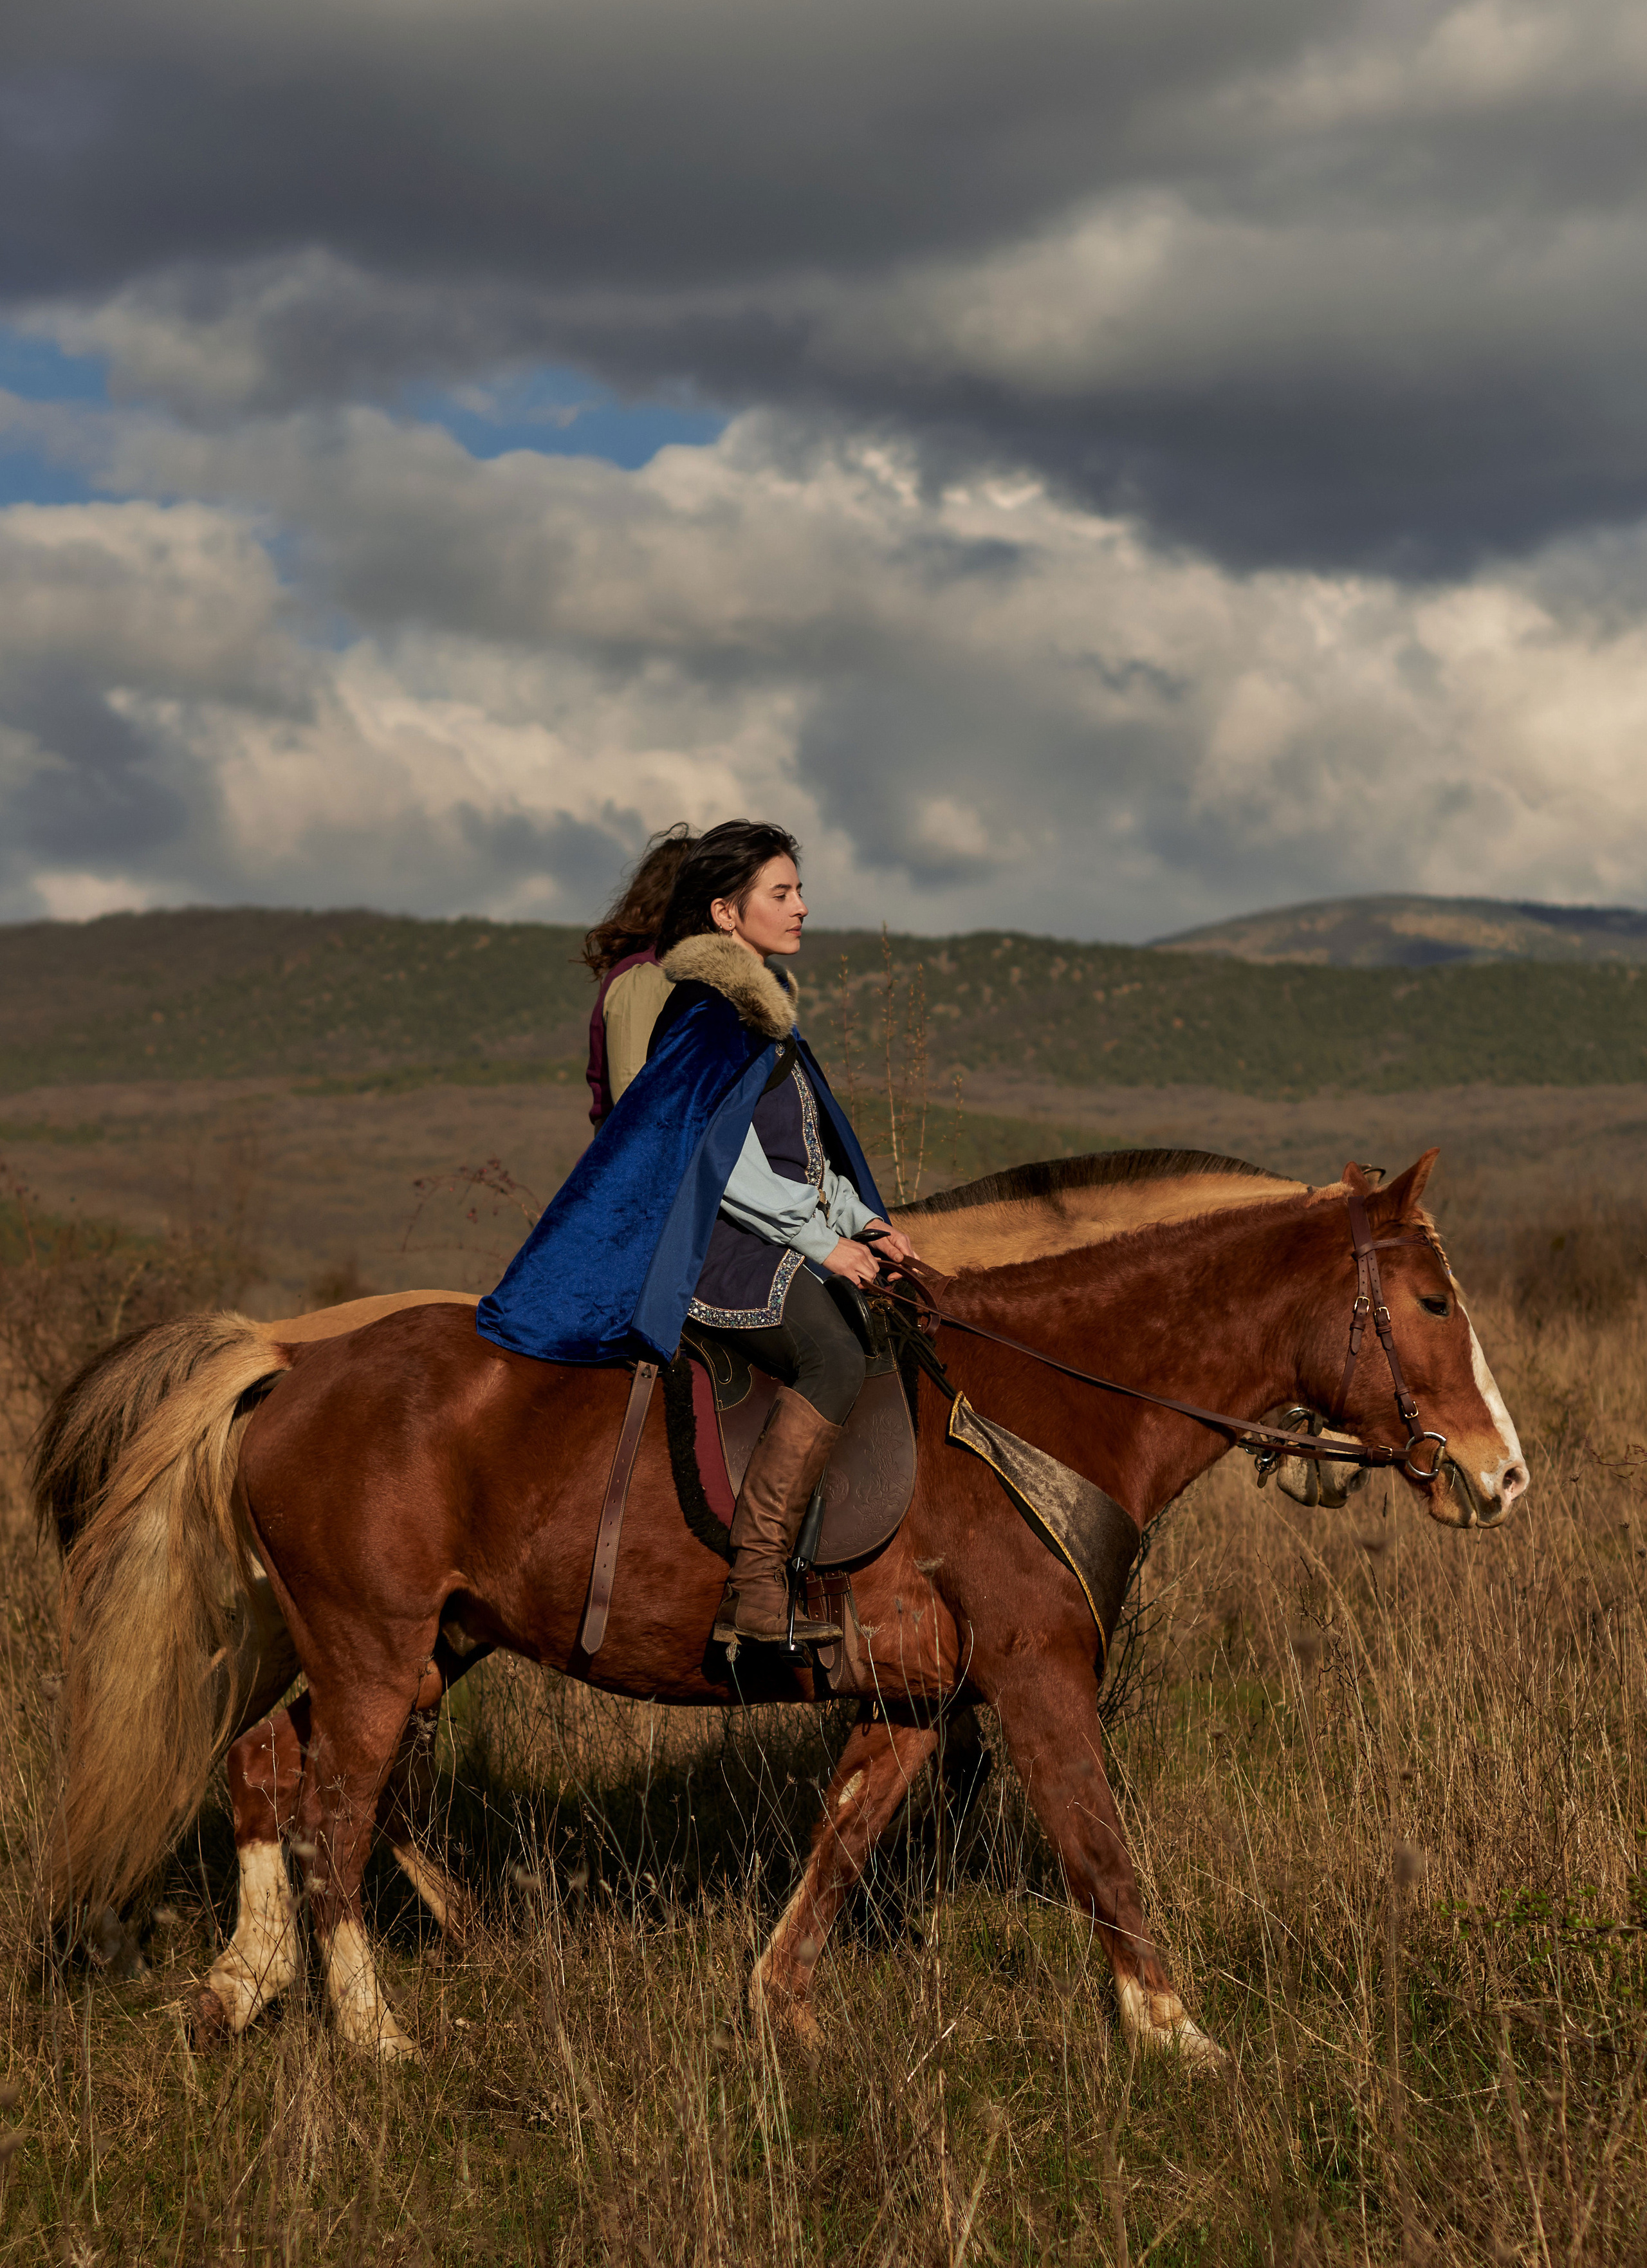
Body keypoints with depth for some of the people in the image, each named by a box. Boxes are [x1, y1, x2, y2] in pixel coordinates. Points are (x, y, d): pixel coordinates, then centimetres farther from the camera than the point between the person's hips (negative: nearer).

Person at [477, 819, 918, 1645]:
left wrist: (861, 1222, 12)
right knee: (834, 1357, -28)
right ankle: (753, 1592, -32)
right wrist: (821, 1240, -13)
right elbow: (728, 1167, -15)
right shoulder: (709, 1017, -9)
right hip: (725, 1246, -10)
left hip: (777, 1240, 10)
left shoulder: (761, 1010, 22)